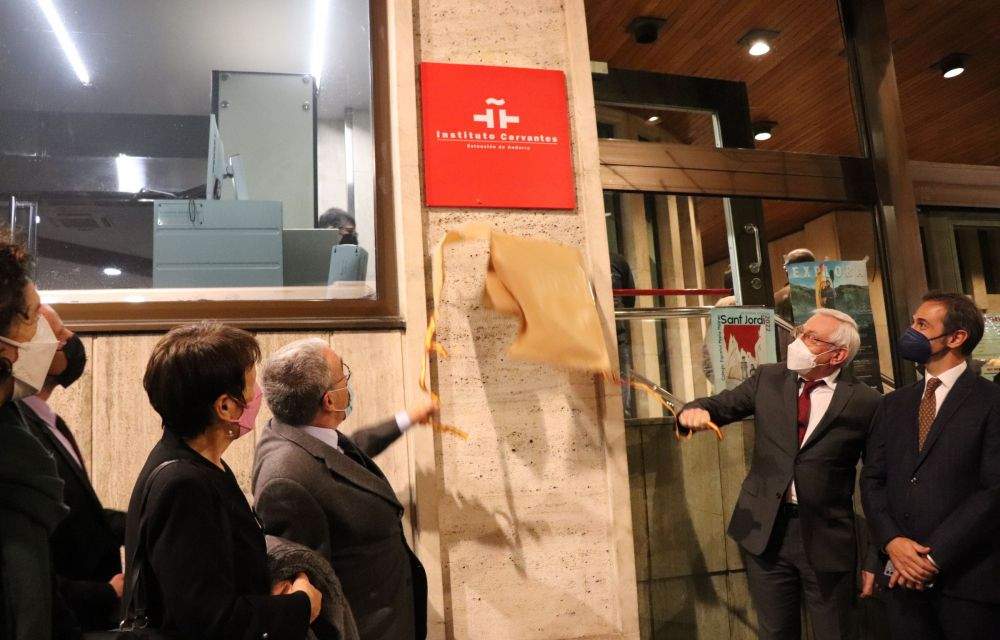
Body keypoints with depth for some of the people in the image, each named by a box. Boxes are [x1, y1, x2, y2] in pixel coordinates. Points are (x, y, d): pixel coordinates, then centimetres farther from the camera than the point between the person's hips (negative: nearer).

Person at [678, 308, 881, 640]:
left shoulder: (864, 402, -7)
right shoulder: (768, 379, 3)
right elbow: (719, 405, 7)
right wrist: (694, 411, -18)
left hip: (827, 537, -3)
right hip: (765, 529, 3)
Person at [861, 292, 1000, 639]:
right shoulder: (893, 404, 11)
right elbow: (872, 478, 8)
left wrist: (935, 555, -14)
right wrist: (891, 541, -8)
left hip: (968, 578, -4)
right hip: (903, 574, 4)